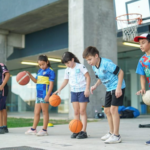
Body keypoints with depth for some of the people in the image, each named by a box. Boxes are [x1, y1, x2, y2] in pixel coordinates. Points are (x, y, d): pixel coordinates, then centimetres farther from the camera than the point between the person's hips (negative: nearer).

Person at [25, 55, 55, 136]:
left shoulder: (50, 71, -7)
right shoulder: (40, 71, 17)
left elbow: (51, 84, -12)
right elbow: (36, 81, 20)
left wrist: (48, 95, -18)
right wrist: (30, 75, 6)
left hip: (44, 95, -8)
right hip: (38, 94, 8)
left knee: (45, 111, -1)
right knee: (36, 112, 13)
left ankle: (44, 130, 5)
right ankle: (33, 129, 21)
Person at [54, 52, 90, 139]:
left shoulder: (80, 66, -9)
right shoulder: (67, 70, 10)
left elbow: (88, 77, -10)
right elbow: (66, 81, 15)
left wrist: (87, 88, -18)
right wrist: (59, 89, 3)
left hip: (82, 91, -6)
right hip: (74, 92, 6)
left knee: (82, 111, -6)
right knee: (76, 112, 5)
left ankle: (83, 131, -4)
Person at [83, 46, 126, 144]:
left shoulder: (106, 63, -24)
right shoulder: (94, 67, 2)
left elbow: (120, 72, -21)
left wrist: (118, 87, -27)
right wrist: (95, 86, -3)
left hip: (117, 87, -9)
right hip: (109, 89, 9)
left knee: (113, 109, -15)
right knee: (107, 110, 11)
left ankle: (116, 136, -10)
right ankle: (111, 133, 25)